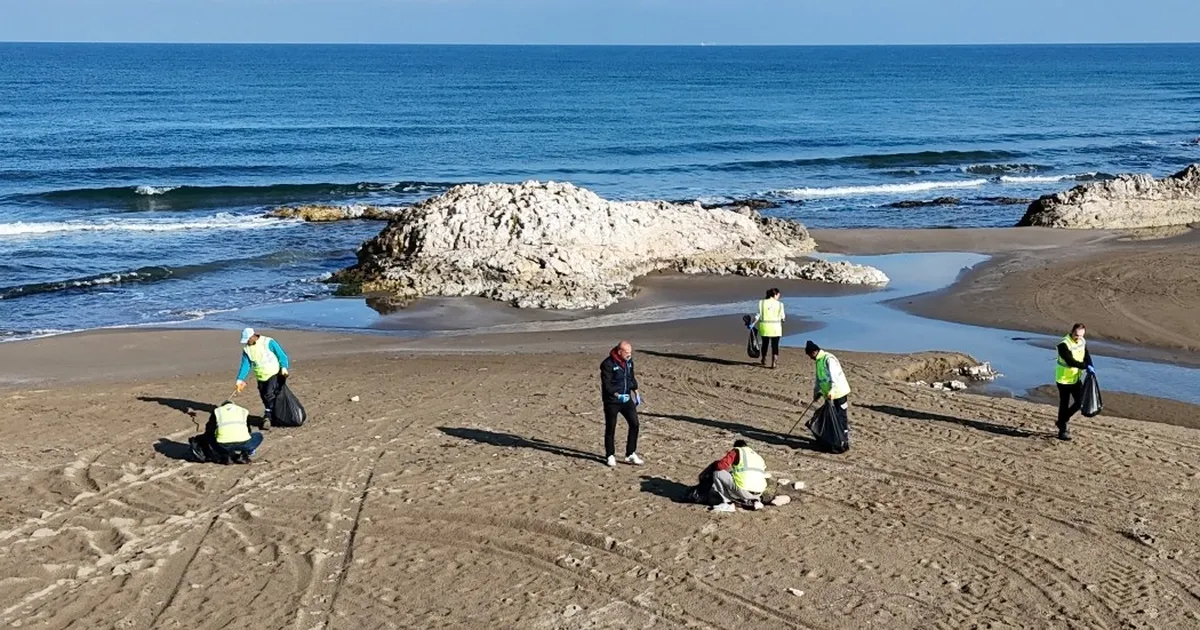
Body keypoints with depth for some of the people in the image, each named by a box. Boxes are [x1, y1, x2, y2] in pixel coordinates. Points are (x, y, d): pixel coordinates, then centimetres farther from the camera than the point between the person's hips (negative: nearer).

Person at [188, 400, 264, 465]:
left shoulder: (217, 411, 25)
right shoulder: (244, 411, 31)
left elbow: (209, 431, 22)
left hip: (223, 445, -1)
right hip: (243, 444, 1)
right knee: (259, 436, 29)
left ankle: (225, 456, 9)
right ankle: (243, 454, 9)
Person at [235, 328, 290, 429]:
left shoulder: (268, 342, -12)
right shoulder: (246, 348, 3)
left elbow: (282, 355, -9)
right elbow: (245, 364, 4)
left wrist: (284, 368, -23)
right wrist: (241, 379, -5)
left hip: (274, 374, -6)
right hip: (261, 377, 6)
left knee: (269, 394, -19)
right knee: (264, 398, 7)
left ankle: (267, 417, -15)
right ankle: (273, 416, 20)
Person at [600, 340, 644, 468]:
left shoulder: (629, 361, 4)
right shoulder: (608, 364, -18)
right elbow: (606, 385, -20)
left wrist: (635, 391, 10)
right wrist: (617, 395, -31)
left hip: (626, 398, 6)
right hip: (611, 401, -6)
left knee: (634, 424, 0)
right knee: (610, 428, 4)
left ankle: (631, 454, 11)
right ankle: (610, 456, 19)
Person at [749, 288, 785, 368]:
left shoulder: (762, 302, -3)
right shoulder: (779, 304, -4)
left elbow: (758, 315, -5)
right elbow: (782, 317, 2)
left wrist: (753, 323, 3)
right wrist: (784, 318, 24)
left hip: (764, 326, 2)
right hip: (775, 327, -2)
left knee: (765, 344, 19)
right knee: (775, 346, 4)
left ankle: (764, 361, 33)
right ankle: (773, 363, -3)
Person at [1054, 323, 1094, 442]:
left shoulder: (1083, 342, 0)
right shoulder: (1063, 345, -23)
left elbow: (1086, 356, 0)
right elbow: (1070, 361, -32)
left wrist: (1090, 367, -20)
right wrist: (1086, 366, -38)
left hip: (1076, 378, 7)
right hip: (1064, 379, -7)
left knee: (1081, 401, 7)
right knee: (1064, 405, -1)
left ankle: (1062, 421, 25)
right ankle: (1062, 431, 9)